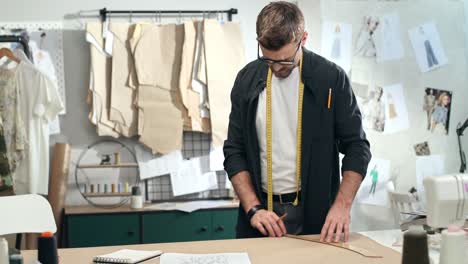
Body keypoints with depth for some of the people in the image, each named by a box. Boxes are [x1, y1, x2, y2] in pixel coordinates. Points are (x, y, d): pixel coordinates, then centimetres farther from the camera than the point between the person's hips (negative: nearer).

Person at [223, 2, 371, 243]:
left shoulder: (331, 78, -7)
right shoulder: (247, 79, -1)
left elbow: (356, 146, -4)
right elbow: (235, 151, 2)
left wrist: (342, 204, -16)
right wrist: (253, 208, -10)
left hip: (315, 213, -2)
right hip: (262, 209, 2)